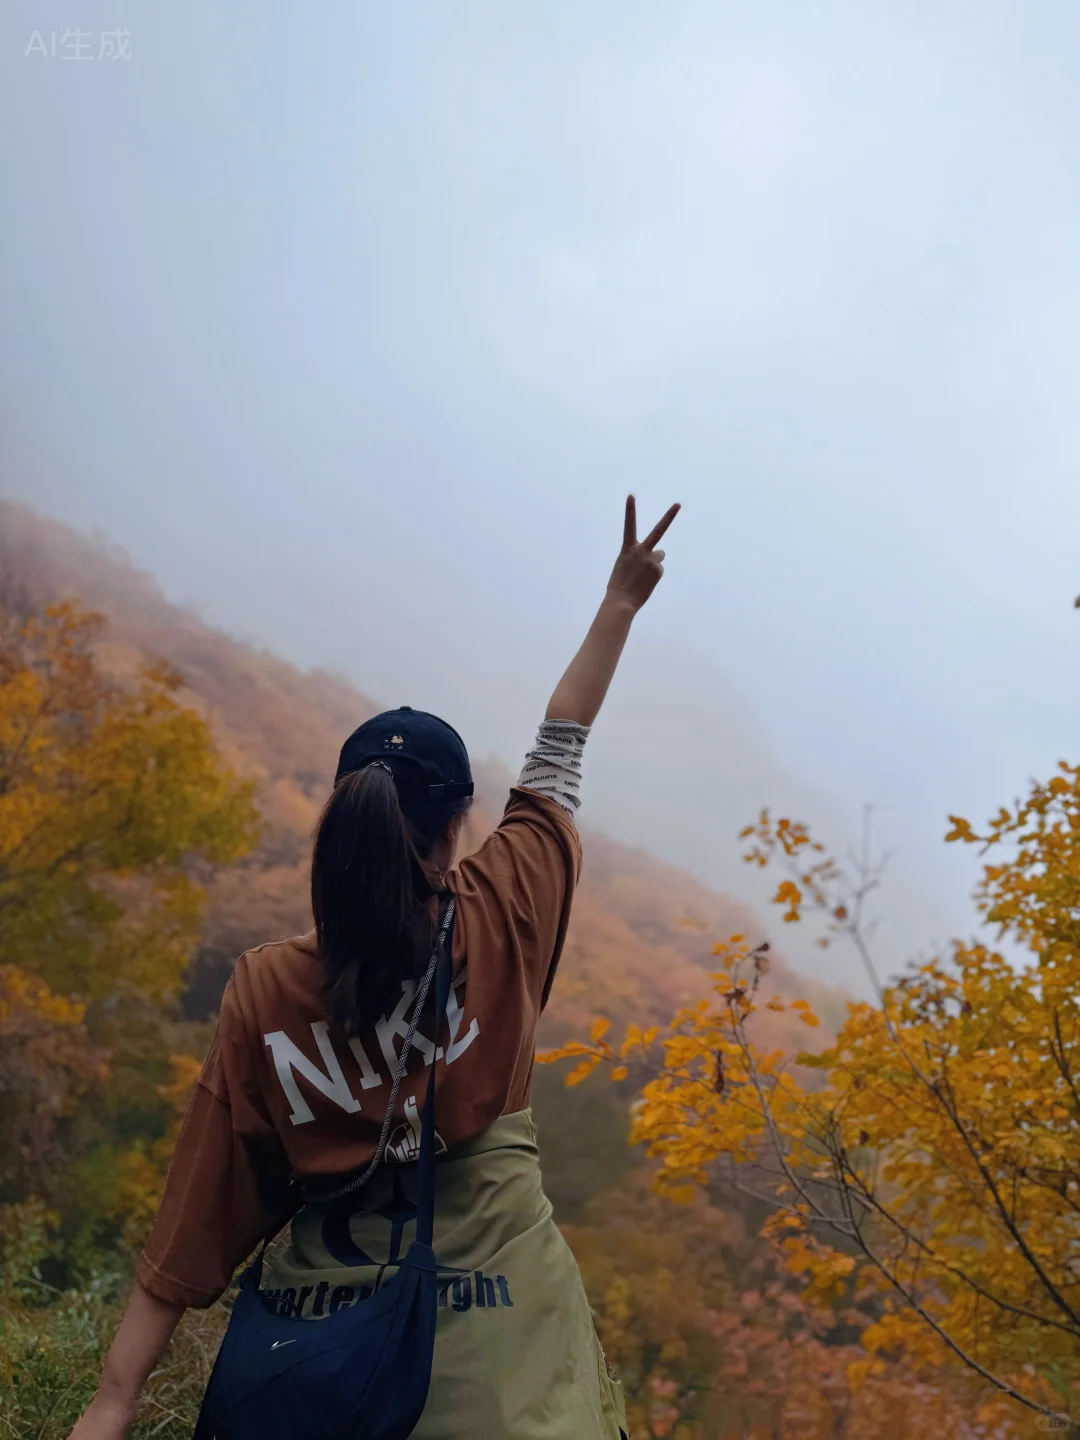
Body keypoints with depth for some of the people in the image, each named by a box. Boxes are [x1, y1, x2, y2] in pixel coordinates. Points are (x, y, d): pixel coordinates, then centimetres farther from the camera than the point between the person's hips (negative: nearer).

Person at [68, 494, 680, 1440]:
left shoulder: (262, 990, -11)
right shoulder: (500, 920, -12)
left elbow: (202, 1206, -9)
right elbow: (558, 753, 2)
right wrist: (620, 604, 16)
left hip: (319, 1320, 2)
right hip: (494, 1319, -1)